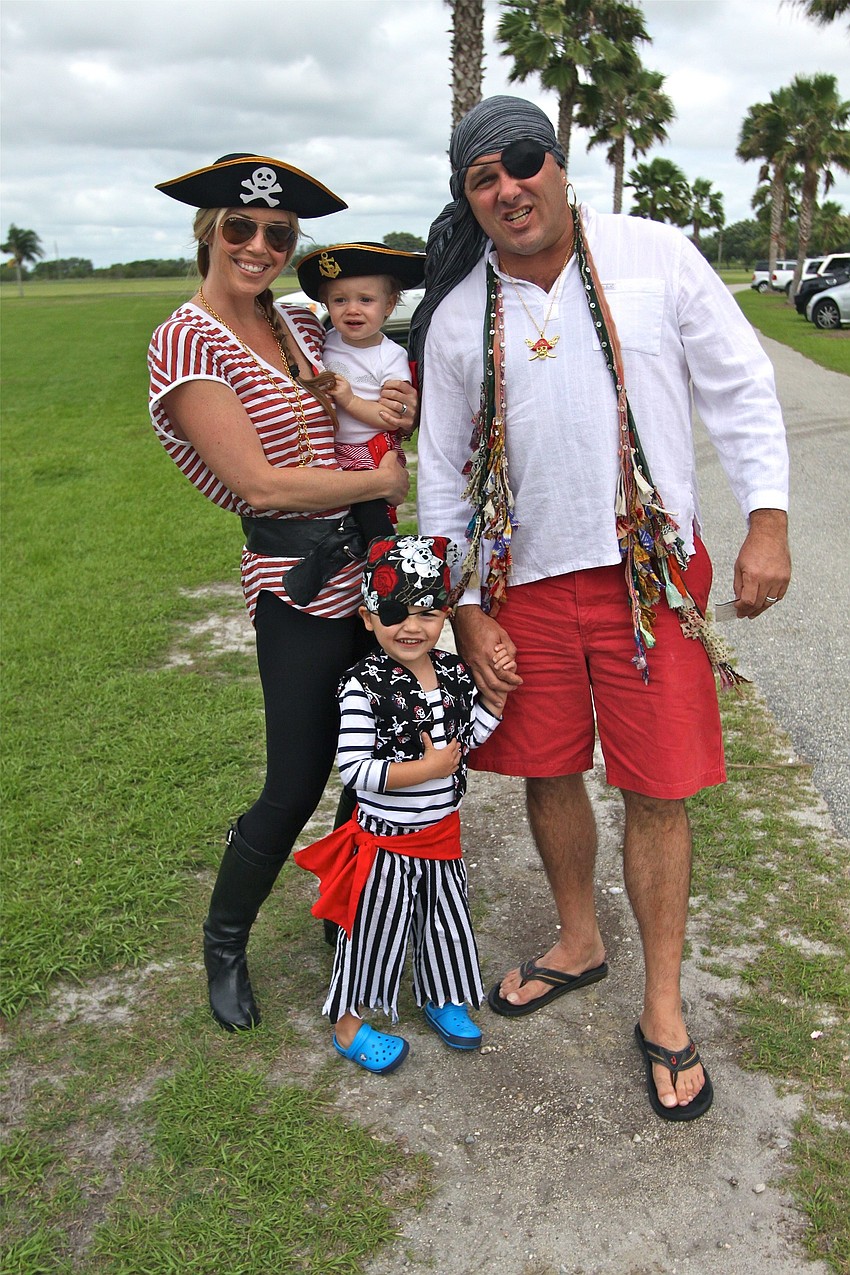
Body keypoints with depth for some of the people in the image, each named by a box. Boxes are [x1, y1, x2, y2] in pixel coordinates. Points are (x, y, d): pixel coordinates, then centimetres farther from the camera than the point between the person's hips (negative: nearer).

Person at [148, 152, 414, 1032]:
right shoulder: (187, 343, -12)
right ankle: (223, 946, 28)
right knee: (295, 786, 1)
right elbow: (259, 484, -19)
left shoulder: (302, 326, 9)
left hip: (371, 564, 7)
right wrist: (382, 480, -11)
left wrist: (393, 409, -2)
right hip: (300, 584, -7)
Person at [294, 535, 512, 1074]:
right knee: (374, 930, 11)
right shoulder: (365, 685, -23)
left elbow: (467, 738, 6)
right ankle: (347, 1022, 33)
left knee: (445, 922, 22)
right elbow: (353, 768, -27)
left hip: (442, 832, 6)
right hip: (385, 839, -6)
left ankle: (440, 998, 48)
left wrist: (494, 696, -10)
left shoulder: (454, 670, -3)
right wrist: (429, 768, -25)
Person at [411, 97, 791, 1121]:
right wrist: (466, 611, 3)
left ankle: (663, 1011, 20)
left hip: (651, 573, -2)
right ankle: (578, 943, 39)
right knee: (548, 773, 13)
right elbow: (442, 475, 7)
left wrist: (767, 522, -5)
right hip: (524, 583, 3)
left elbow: (739, 389, 2)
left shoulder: (656, 258, -2)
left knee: (656, 793, 1)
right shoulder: (455, 317, 3)